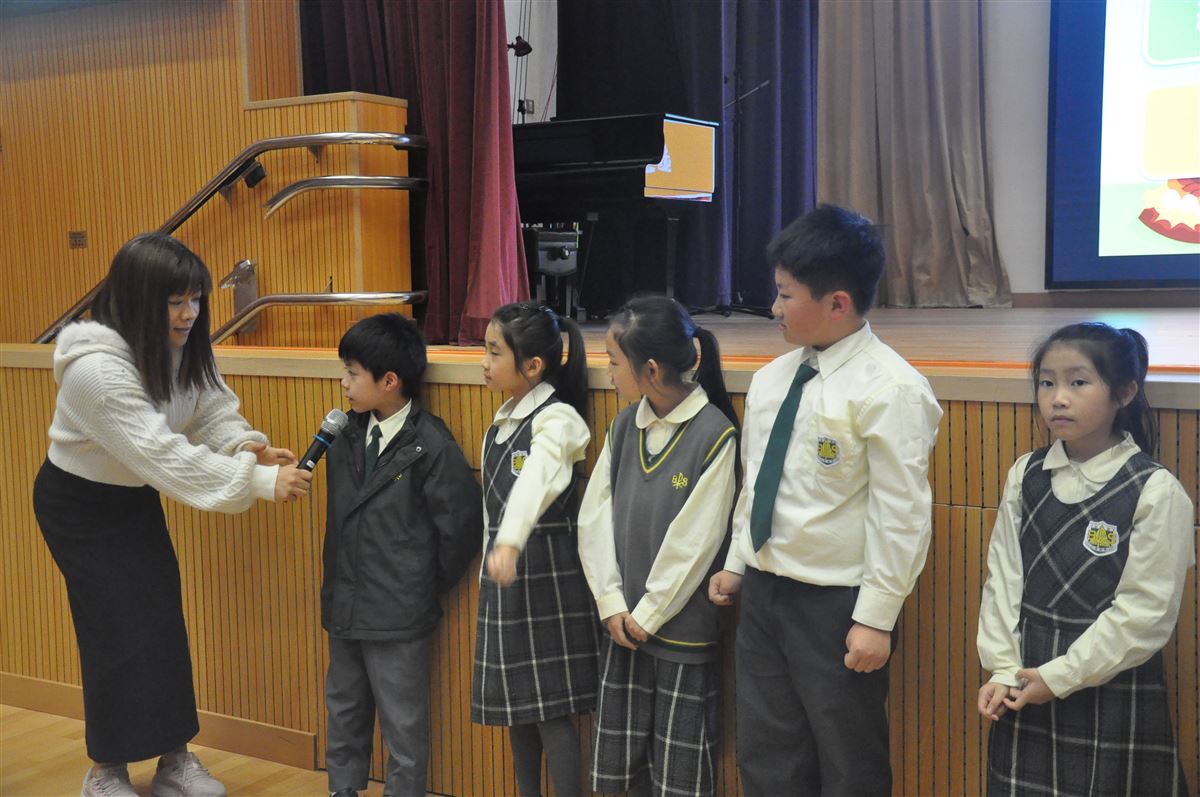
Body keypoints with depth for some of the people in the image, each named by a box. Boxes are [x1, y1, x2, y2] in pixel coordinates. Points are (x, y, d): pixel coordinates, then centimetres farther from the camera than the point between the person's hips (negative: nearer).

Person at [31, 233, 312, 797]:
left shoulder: (181, 346, -10)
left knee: (164, 621, 6)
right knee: (119, 632, -4)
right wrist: (260, 481, -40)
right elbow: (163, 453, -39)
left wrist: (247, 444, -28)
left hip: (135, 497, 7)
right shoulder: (95, 367, -35)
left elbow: (212, 408, -5)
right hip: (82, 506, -7)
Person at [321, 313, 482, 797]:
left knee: (402, 722, 7)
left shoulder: (430, 445, -16)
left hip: (398, 613, -7)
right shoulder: (349, 435, 3)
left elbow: (460, 524, -13)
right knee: (343, 710, 21)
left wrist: (428, 587, -5)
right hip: (345, 604, 7)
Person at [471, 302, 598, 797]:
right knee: (517, 703, 14)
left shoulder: (556, 420, -15)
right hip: (504, 576, 8)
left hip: (546, 575, -8)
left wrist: (510, 543, -50)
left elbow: (534, 484, -35)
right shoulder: (502, 423, 11)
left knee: (551, 707, -3)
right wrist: (493, 560, 15)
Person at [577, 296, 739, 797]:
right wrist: (611, 602, -5)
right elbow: (594, 517, 3)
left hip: (681, 625, -5)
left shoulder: (714, 434, -14)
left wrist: (649, 615, -11)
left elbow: (694, 541, -15)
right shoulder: (623, 427, 4)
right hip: (623, 624, 5)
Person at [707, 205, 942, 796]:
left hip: (835, 606, -7)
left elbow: (900, 515, -18)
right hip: (762, 592, 7)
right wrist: (737, 565, 17)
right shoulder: (771, 379, 6)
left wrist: (877, 619, -17)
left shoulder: (888, 389, -17)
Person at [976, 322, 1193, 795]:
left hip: (1112, 690, -4)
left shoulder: (1156, 492, -13)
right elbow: (1002, 578, 2)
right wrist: (1004, 671, -5)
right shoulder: (1025, 477, 1)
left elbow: (1145, 613, -14)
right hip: (1028, 689, 4)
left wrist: (1059, 676, -13)